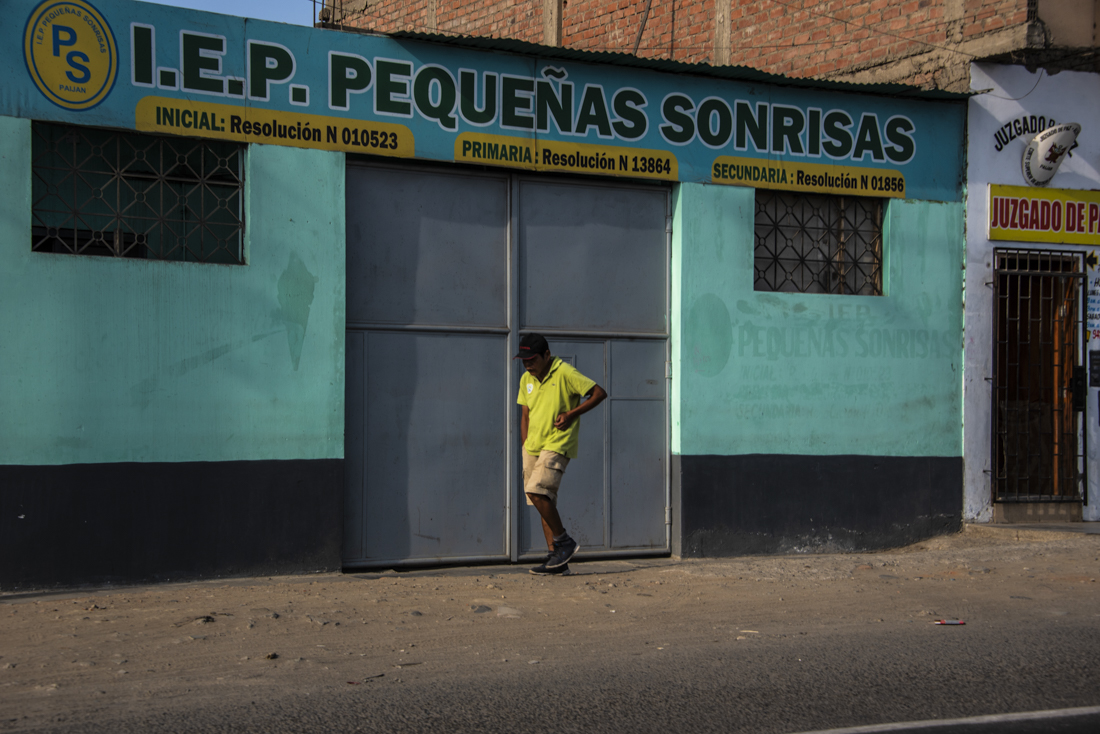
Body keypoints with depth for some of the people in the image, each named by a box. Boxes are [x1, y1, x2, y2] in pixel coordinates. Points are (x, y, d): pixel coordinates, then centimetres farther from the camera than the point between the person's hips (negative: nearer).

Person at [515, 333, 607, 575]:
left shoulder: (565, 373, -10)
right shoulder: (526, 380, 11)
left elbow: (599, 393, -7)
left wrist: (571, 414, -12)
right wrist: (525, 447, 11)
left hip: (557, 445, -7)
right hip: (533, 446, 7)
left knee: (536, 491, -22)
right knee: (544, 501, 4)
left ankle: (564, 541, -7)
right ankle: (556, 559, 8)